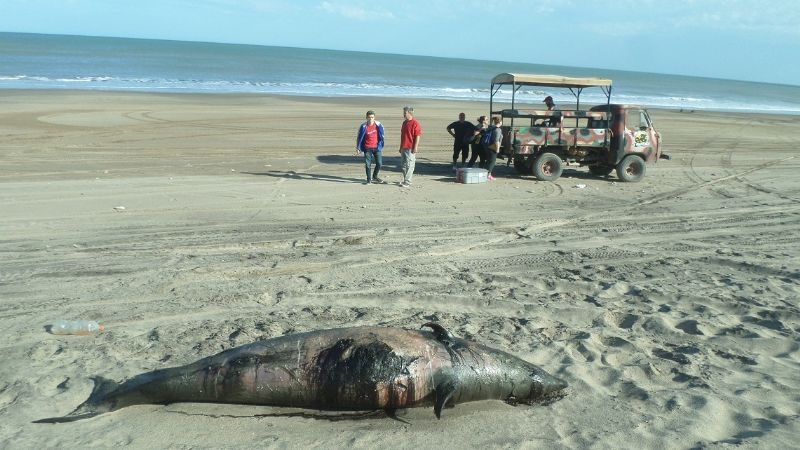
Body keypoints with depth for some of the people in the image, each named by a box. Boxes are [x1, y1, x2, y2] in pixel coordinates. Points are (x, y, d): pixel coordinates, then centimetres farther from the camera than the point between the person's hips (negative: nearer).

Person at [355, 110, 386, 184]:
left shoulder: (378, 125, -6)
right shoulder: (363, 127, -9)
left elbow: (382, 135, 9)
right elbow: (359, 137, 0)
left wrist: (380, 145, 12)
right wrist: (358, 148, 1)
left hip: (376, 147, 2)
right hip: (367, 148, -1)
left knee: (379, 164, 2)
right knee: (368, 164, 2)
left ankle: (374, 177, 26)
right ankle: (369, 179, 16)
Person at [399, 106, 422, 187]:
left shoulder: (415, 123, -11)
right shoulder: (404, 123, 15)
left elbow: (417, 136, -14)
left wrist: (415, 147, -18)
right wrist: (401, 147, 19)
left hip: (411, 148, -8)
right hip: (404, 148, 8)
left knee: (409, 165, -5)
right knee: (404, 165, 12)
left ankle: (407, 182, -2)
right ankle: (405, 180, 21)